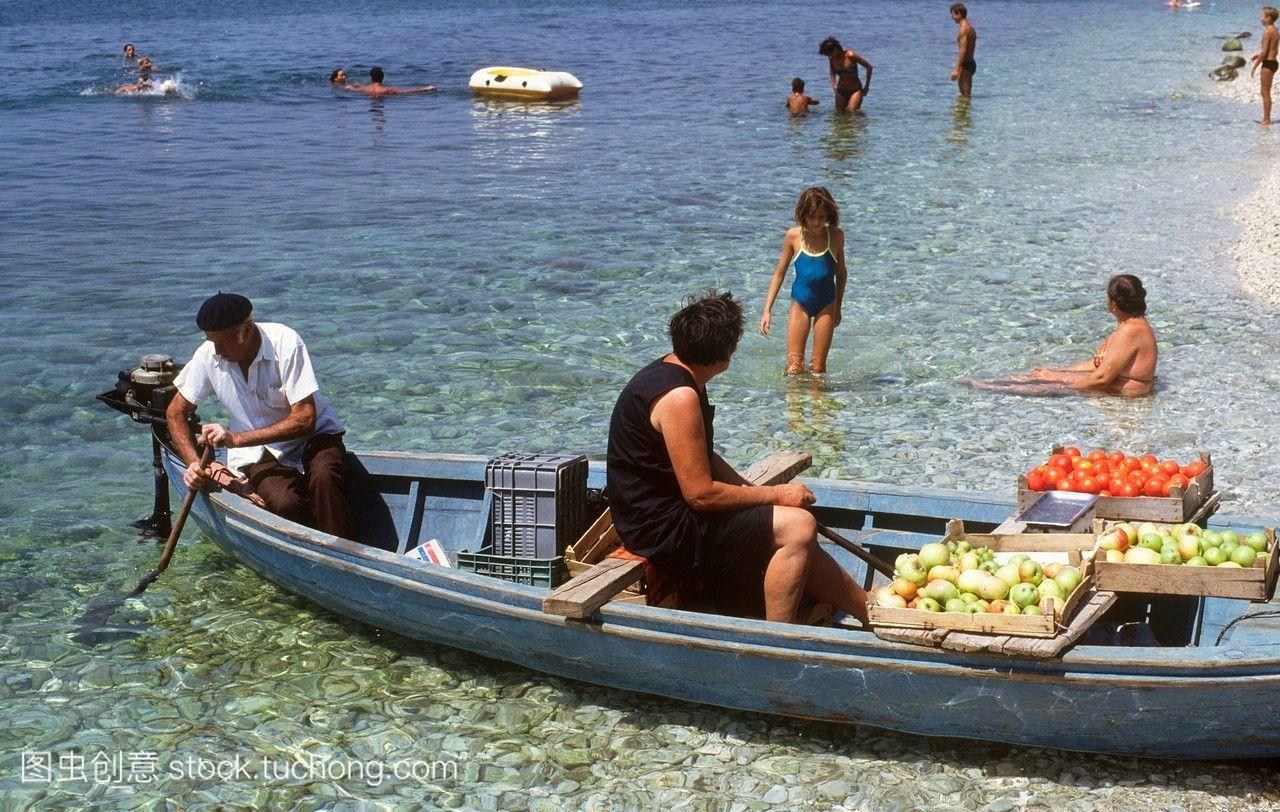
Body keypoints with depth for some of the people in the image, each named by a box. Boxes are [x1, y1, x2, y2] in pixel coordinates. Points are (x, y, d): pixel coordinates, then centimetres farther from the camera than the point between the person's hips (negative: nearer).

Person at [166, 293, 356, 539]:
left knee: (323, 478, -37)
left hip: (313, 437, -2)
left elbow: (304, 420, -22)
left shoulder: (285, 343, -19)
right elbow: (176, 412, 7)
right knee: (284, 502, -32)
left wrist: (236, 439, -28)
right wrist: (193, 462, -10)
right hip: (259, 452, 2)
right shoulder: (208, 356, -8)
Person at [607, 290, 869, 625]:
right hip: (663, 529, -10)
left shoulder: (673, 370, 9)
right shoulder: (679, 397, -24)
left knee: (796, 541, 12)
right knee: (798, 527, -15)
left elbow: (701, 458, 18)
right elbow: (701, 494, -24)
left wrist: (753, 489, 5)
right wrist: (775, 494, -13)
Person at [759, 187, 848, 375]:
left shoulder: (836, 236, -7)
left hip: (825, 305, 0)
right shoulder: (793, 236, -10)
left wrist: (838, 308, 14)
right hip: (800, 304, 0)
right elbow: (779, 275, -1)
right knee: (794, 367, -4)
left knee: (818, 367, 3)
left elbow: (841, 273, 8)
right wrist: (767, 311, -6)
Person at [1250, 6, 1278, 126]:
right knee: (1265, 92, 18)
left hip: (1268, 63, -10)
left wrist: (1255, 67, -15)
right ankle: (1266, 118, 24)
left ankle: (1266, 120, -1)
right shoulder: (1275, 31, 12)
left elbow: (1264, 52, -20)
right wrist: (1259, 55, 15)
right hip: (1273, 61, 10)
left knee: (1265, 92, -4)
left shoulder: (1267, 32, -17)